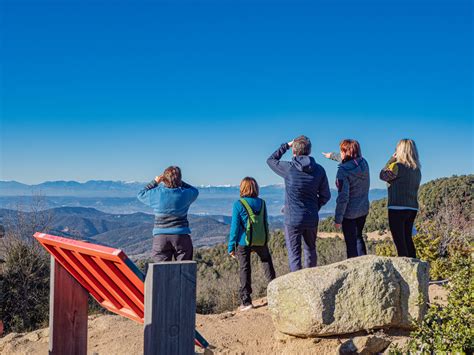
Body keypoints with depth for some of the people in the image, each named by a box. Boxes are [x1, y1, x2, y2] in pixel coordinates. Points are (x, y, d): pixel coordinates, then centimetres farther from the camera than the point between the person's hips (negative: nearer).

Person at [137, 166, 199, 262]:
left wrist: (155, 182, 16)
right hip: (181, 236, 0)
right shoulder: (184, 194, -5)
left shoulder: (157, 194, -6)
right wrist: (180, 182, 17)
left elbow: (141, 194, 13)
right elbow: (195, 191, 18)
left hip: (160, 237, 0)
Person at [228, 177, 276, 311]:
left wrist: (231, 247, -4)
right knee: (267, 264, 21)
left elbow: (235, 227, -10)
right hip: (261, 241, 3)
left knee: (245, 270, 4)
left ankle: (246, 301, 4)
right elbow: (265, 223, 9)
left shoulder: (238, 205, -10)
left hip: (244, 242, -3)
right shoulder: (262, 203, 2)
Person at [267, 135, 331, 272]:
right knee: (310, 250, 23)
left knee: (294, 254, 4)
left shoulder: (289, 168, -14)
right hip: (312, 219, 4)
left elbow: (271, 160, 7)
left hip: (293, 219, -4)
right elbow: (325, 195, 4)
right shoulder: (319, 170, -3)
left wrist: (286, 145, 11)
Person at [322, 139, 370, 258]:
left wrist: (338, 219, -15)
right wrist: (332, 155, 38)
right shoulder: (363, 163, -2)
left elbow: (343, 197, -23)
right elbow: (348, 159, 22)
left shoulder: (343, 170, -22)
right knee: (358, 237, 24)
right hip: (363, 209, 7)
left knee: (351, 243, 3)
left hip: (349, 213, -7)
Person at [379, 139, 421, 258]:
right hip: (412, 208, 8)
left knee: (399, 241, -4)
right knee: (407, 239, 18)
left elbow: (383, 175, 3)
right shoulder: (417, 170, 9)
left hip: (398, 208, -8)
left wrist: (391, 160, 10)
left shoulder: (397, 166, -12)